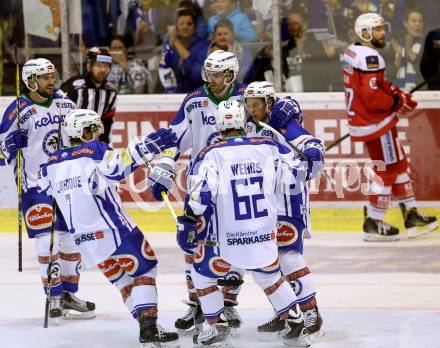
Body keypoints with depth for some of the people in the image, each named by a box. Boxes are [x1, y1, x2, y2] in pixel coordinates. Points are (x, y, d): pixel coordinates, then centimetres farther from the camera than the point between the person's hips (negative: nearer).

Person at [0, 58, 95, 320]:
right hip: (36, 184, -6)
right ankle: (54, 298, -3)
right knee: (47, 243, -10)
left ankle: (69, 295, 21)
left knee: (72, 239, 9)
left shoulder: (66, 104, 7)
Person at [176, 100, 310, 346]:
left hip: (226, 239, -3)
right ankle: (297, 326, 23)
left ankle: (216, 327, 26)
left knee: (203, 275, 23)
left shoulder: (212, 155, -9)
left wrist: (187, 224, -1)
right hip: (265, 234, 3)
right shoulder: (269, 148, -2)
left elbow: (199, 196, -14)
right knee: (270, 277, 27)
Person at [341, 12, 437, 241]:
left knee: (399, 163, 17)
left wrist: (396, 93, 7)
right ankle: (373, 224, 6)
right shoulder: (369, 57, -22)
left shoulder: (352, 52, 9)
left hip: (359, 117, 10)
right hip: (375, 123, -10)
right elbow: (372, 97, -27)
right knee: (388, 170, 0)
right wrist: (397, 103, -12)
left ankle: (411, 214, 23)